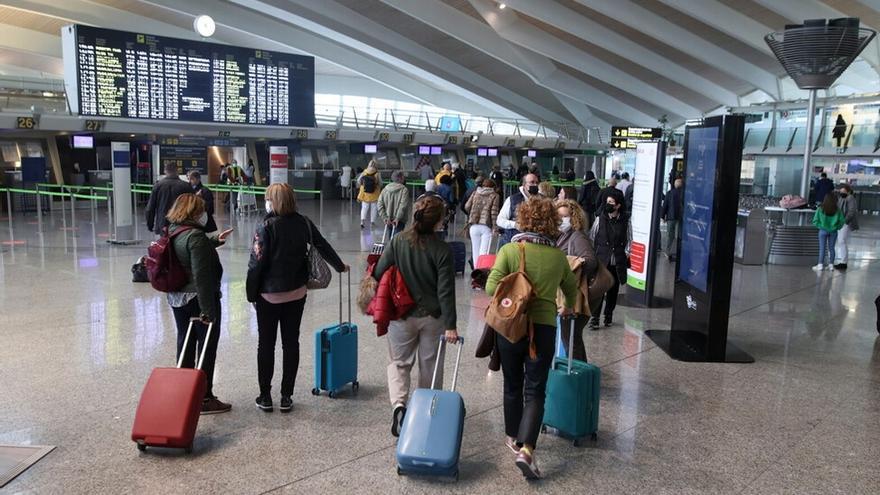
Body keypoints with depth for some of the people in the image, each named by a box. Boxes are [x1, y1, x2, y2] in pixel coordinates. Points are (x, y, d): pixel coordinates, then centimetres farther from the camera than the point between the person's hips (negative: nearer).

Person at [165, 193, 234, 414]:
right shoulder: (195, 236, -22)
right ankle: (204, 398, 12)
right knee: (207, 347, 4)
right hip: (198, 299, -9)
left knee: (185, 345, 19)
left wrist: (215, 240, 24)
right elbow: (201, 276, -26)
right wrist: (208, 310, -25)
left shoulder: (172, 232, 6)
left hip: (177, 298, 9)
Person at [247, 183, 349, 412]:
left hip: (269, 295, -4)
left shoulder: (266, 227, -14)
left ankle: (265, 397, 17)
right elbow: (323, 246, 12)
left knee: (266, 344, 9)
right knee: (291, 344, 10)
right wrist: (340, 266, 28)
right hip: (296, 294, 4)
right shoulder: (303, 223, 0)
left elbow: (256, 263, -15)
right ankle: (286, 397, 16)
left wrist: (251, 293, -3)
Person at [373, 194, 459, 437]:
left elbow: (378, 275, -5)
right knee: (430, 366, 16)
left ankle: (399, 404, -7)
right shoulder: (442, 250, -14)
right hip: (432, 317, -1)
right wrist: (450, 325, -11)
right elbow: (446, 291, -15)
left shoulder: (397, 243, -8)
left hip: (401, 315, 1)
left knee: (399, 362, 16)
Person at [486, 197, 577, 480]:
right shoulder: (558, 255, 1)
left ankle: (513, 438, 35)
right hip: (544, 328, 0)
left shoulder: (509, 250, -7)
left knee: (512, 386, 19)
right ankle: (526, 449, -9)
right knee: (535, 392, 5)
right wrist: (568, 308, 38)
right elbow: (571, 289, 17)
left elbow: (492, 288, -14)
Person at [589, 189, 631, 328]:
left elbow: (629, 240, 10)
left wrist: (626, 253, 0)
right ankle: (594, 318, -2)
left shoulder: (625, 221, 1)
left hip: (618, 262, 2)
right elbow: (591, 237, 7)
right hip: (601, 260, -2)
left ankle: (608, 316, 27)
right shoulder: (600, 219, -1)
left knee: (613, 290, 11)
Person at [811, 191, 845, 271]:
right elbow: (842, 221, -5)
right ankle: (831, 265, 16)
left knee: (822, 248, 3)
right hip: (833, 231, 2)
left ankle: (820, 265, 3)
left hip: (823, 231, -2)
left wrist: (820, 226, 4)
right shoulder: (837, 210, -6)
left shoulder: (820, 209, -10)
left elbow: (815, 221, -11)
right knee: (831, 248, 11)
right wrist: (837, 227, 7)